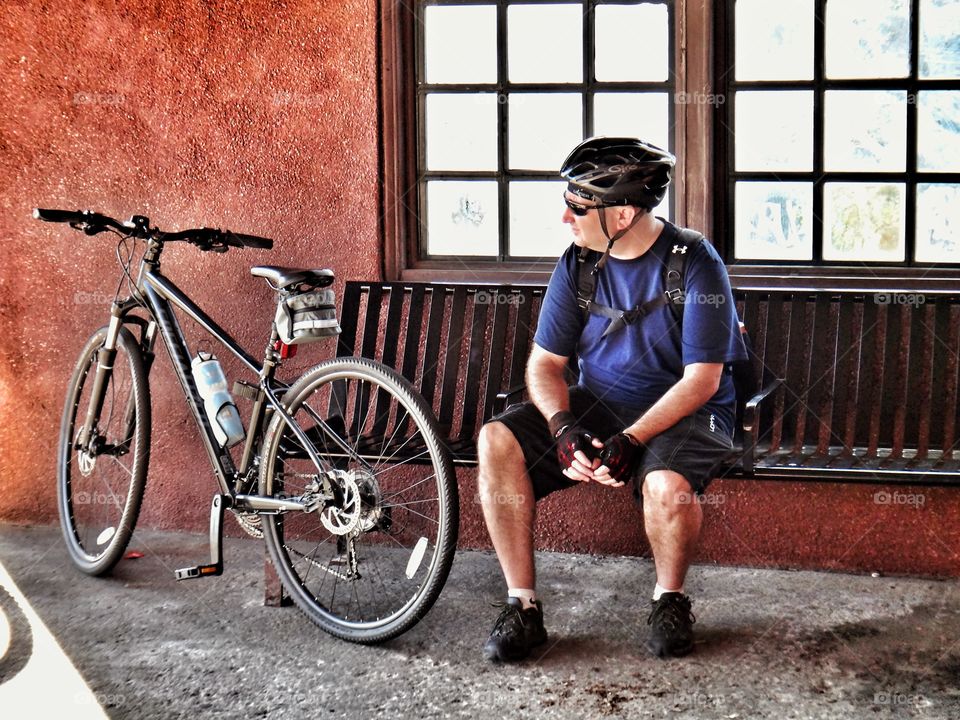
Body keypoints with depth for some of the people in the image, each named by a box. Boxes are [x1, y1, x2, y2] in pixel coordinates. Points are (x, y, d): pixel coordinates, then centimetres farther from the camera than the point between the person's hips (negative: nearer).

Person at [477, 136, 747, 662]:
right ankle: (523, 606, -13)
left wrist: (631, 440, -27)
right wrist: (563, 428, -19)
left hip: (682, 412, -4)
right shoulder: (577, 264, 0)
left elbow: (702, 379, -17)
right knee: (497, 442, -19)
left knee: (668, 485, -37)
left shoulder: (695, 264, -14)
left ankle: (669, 598, -4)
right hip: (596, 403, 5)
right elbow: (545, 362, 2)